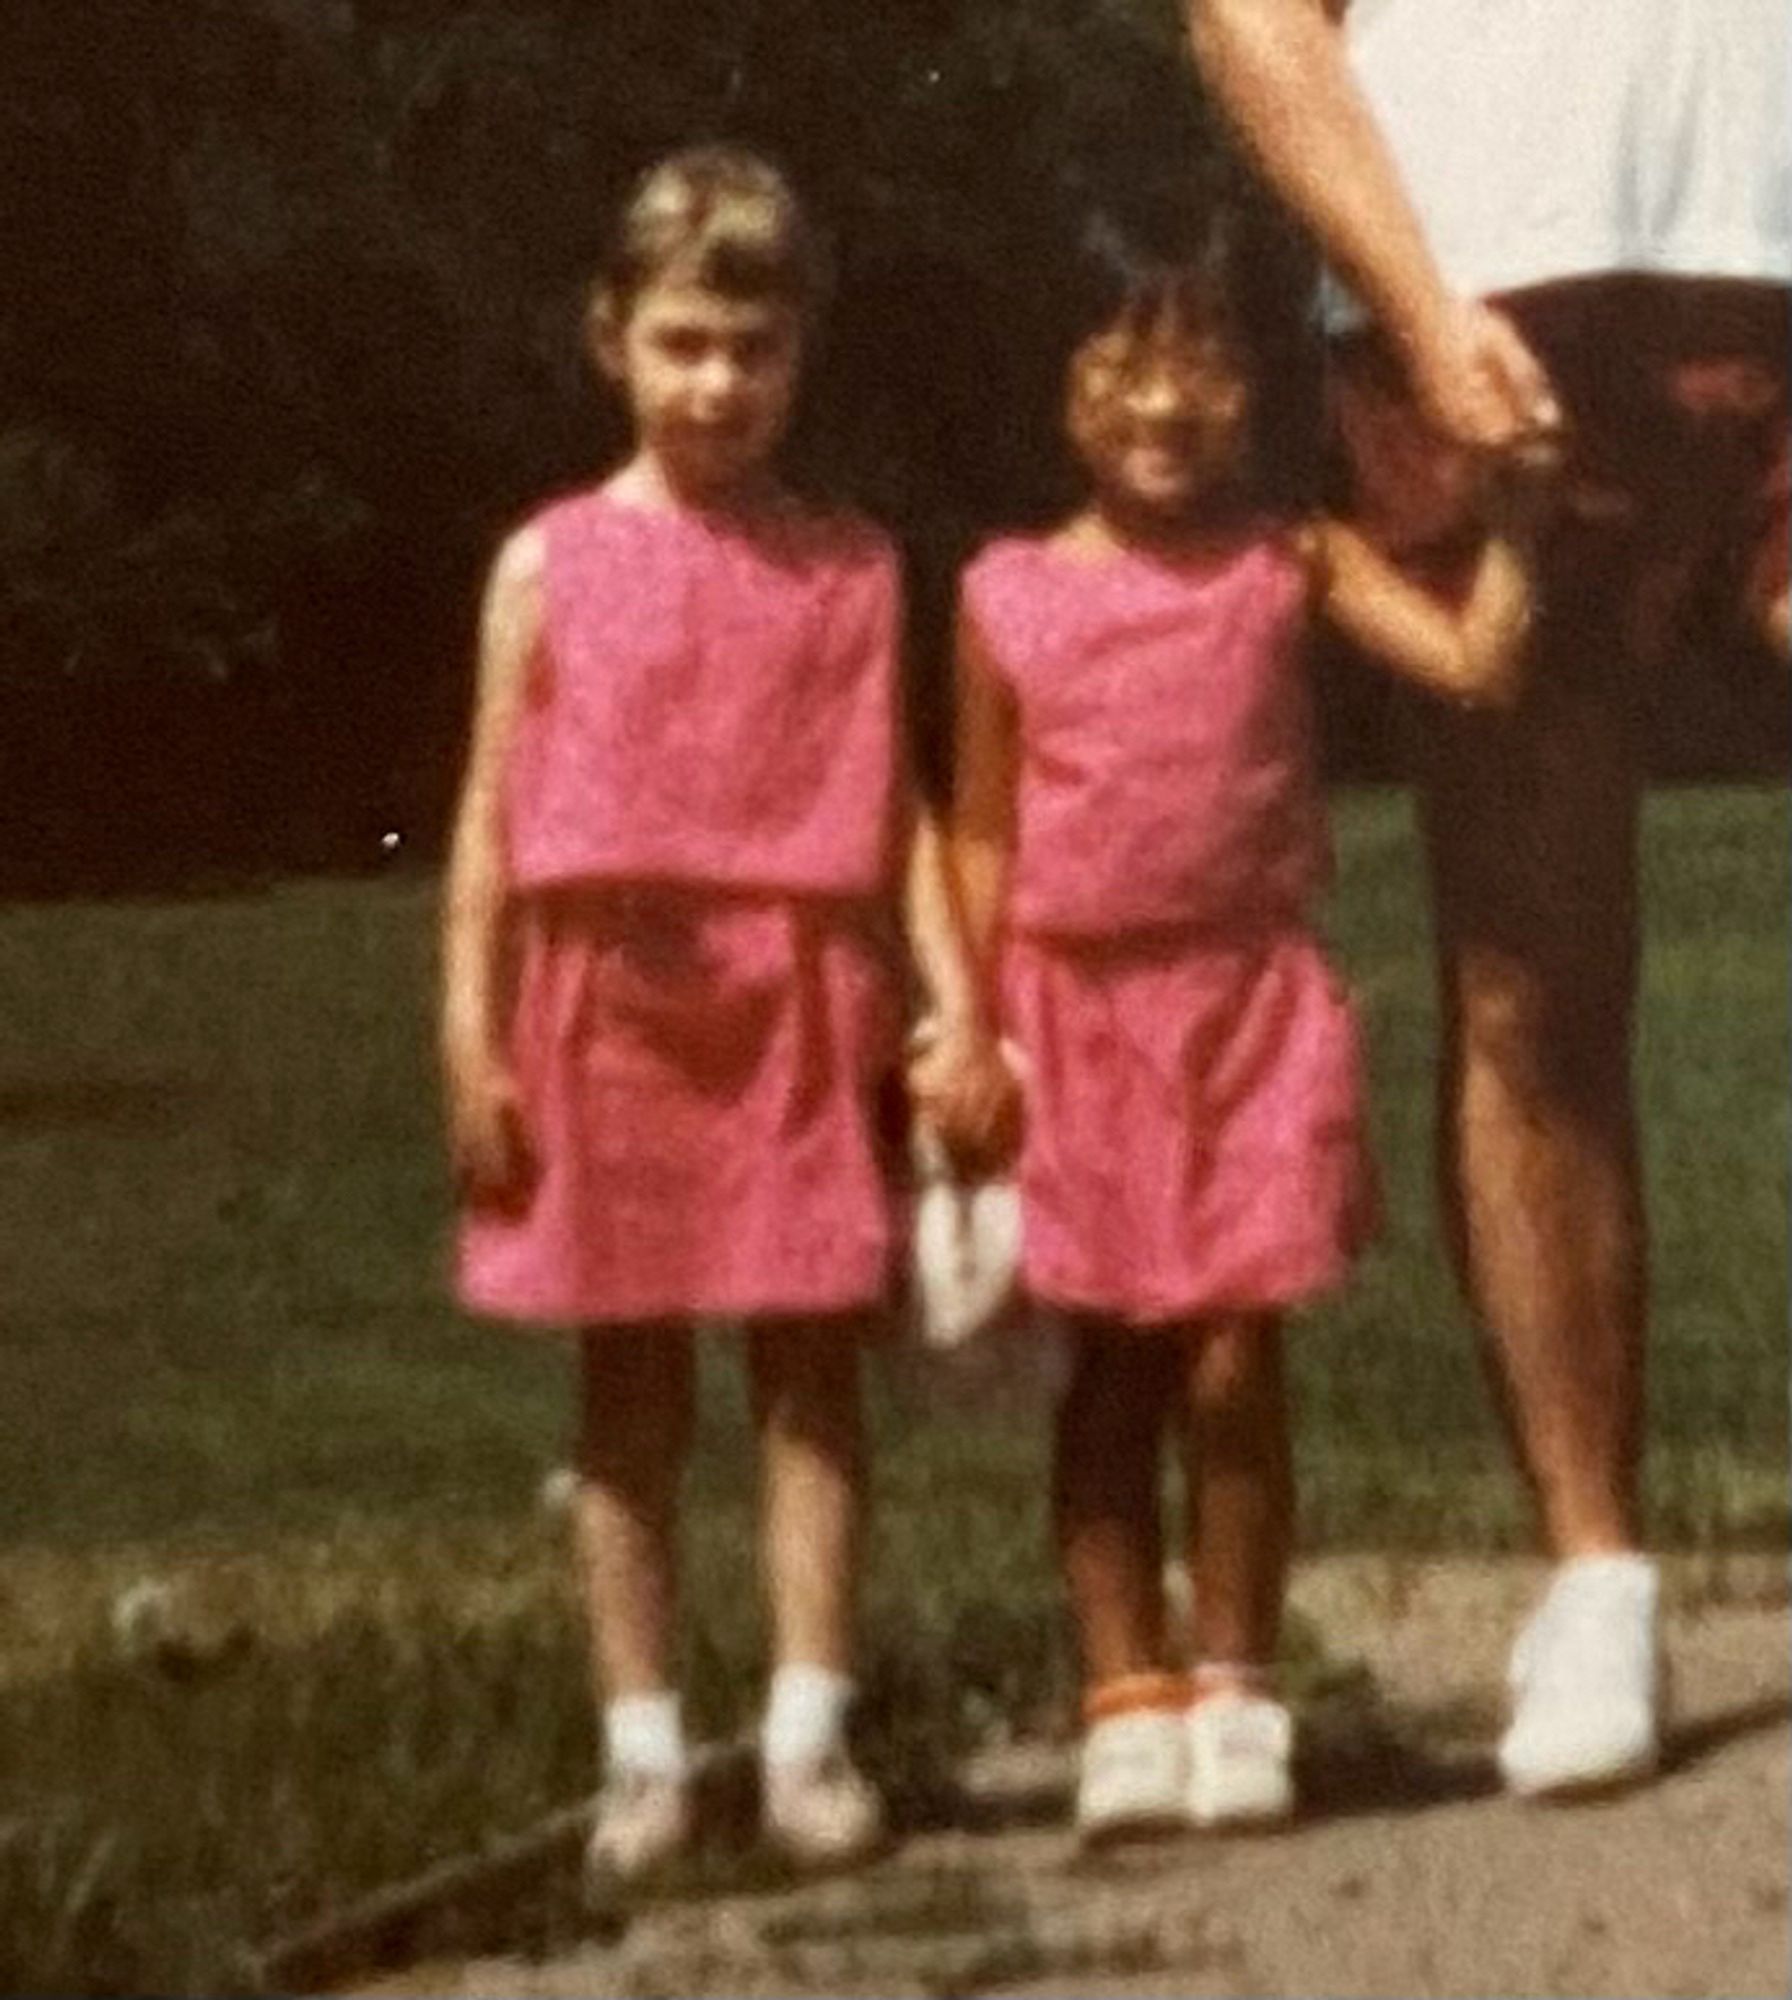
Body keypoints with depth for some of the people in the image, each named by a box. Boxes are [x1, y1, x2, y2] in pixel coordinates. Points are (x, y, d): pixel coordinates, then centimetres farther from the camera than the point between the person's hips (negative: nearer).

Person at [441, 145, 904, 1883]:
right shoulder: (552, 566, 5)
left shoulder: (847, 568, 7)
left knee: (811, 1371, -2)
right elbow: (494, 818, 5)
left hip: (805, 1008, 0)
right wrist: (471, 1038, -2)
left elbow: (895, 810, 6)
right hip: (608, 1005, 0)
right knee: (630, 1388, 4)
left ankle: (809, 1738, 0)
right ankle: (643, 1753, 8)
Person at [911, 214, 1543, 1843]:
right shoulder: (1010, 595, 2)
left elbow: (1479, 663, -11)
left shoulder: (1294, 564, 0)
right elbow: (982, 829, 5)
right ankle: (1126, 1702, 11)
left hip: (1253, 1002, -1)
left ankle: (1236, 1688, 12)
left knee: (1235, 1370, -2)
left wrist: (1512, 503, -14)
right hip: (1077, 1017, 1)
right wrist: (965, 1026, 0)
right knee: (1114, 1373, 6)